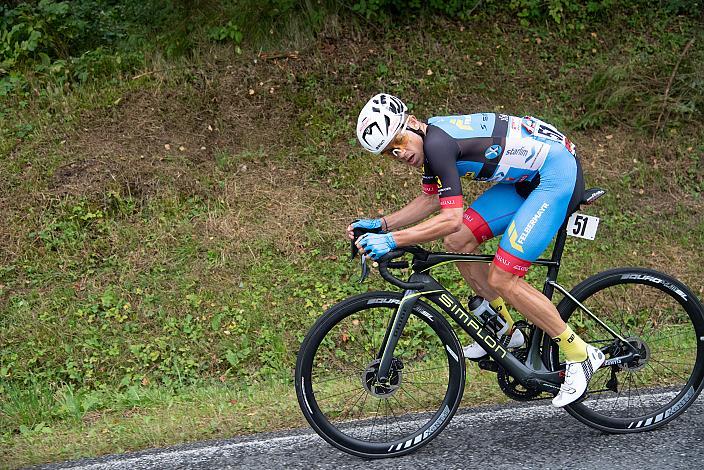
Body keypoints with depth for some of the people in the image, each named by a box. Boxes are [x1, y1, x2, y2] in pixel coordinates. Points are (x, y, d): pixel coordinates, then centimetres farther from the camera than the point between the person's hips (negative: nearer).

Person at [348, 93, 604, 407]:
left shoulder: (437, 143, -23)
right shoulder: (429, 140, 6)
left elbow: (451, 219, -27)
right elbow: (431, 201, 17)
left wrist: (391, 240, -27)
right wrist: (380, 224, 8)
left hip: (559, 175, -10)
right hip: (528, 178, 10)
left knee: (502, 279, -12)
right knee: (457, 243, 4)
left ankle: (579, 356, 1)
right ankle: (505, 330, 19)